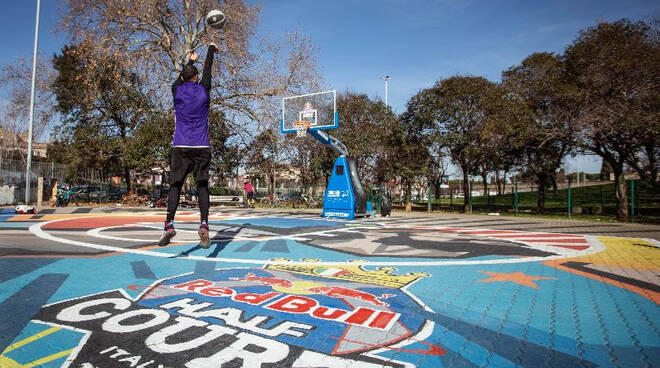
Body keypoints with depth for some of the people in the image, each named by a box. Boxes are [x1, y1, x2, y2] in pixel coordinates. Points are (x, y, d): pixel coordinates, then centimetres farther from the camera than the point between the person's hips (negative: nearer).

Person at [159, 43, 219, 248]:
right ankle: (204, 225, -14)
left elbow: (182, 78, 31)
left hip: (180, 147, 0)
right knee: (202, 185, 0)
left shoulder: (177, 90, 7)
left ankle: (169, 224, -12)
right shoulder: (203, 90, 6)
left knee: (175, 185, 1)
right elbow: (207, 69, 23)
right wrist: (211, 48, 41)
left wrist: (190, 61, 49)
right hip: (202, 147, 0)